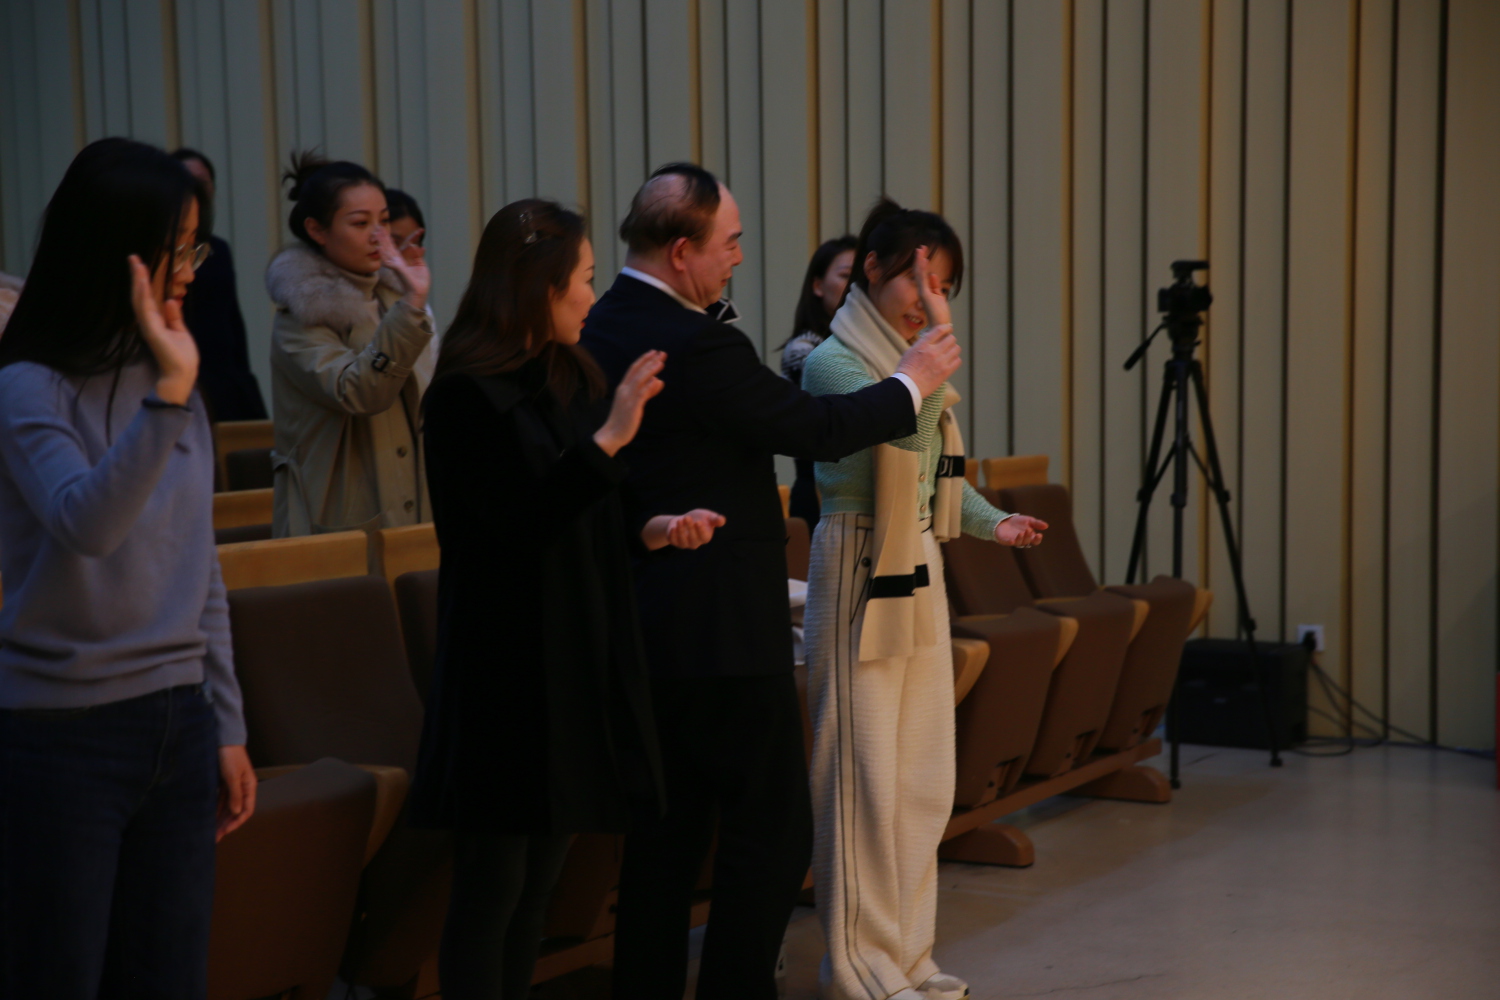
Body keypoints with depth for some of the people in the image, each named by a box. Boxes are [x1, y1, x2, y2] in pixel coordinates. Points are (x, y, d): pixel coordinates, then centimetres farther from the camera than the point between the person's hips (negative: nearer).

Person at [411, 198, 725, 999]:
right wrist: (609, 438, -24)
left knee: (540, 879, 13)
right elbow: (512, 529, -19)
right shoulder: (468, 397, -13)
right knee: (493, 882, -2)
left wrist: (654, 531, 0)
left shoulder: (571, 383, 10)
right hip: (507, 665, -8)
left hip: (578, 659, 8)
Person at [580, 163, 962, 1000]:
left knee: (666, 834, 14)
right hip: (723, 631, -9)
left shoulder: (601, 330, 7)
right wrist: (913, 381, 1)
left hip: (646, 627, 9)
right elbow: (817, 430, -13)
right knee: (772, 834, 0)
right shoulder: (697, 345, -20)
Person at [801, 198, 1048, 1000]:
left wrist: (991, 520, 9)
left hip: (920, 577, 9)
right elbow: (904, 432, -28)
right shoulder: (833, 362, -12)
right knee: (866, 777, -5)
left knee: (925, 777, 11)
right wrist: (940, 345, -25)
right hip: (860, 579, -9)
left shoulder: (908, 358, 14)